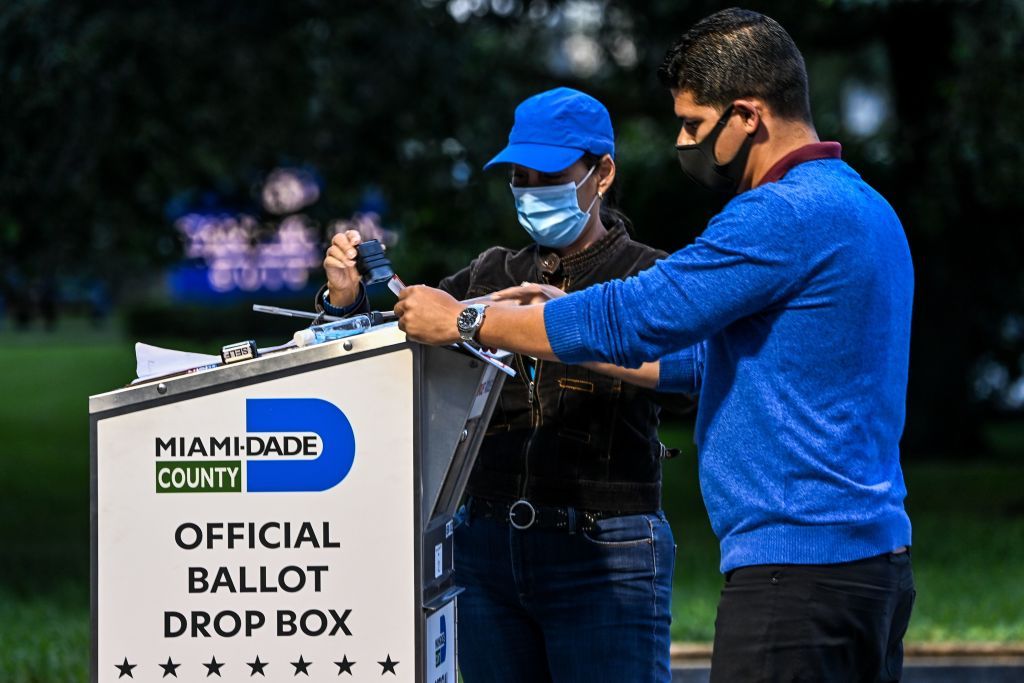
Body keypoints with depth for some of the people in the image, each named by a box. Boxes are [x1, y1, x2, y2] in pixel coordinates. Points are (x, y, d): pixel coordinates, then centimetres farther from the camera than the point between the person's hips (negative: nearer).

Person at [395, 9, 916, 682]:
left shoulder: (785, 215, -15)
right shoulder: (860, 205, 18)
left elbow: (633, 318, -14)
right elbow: (712, 354, 25)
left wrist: (462, 321, -4)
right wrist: (560, 335, 23)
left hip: (797, 565, -10)